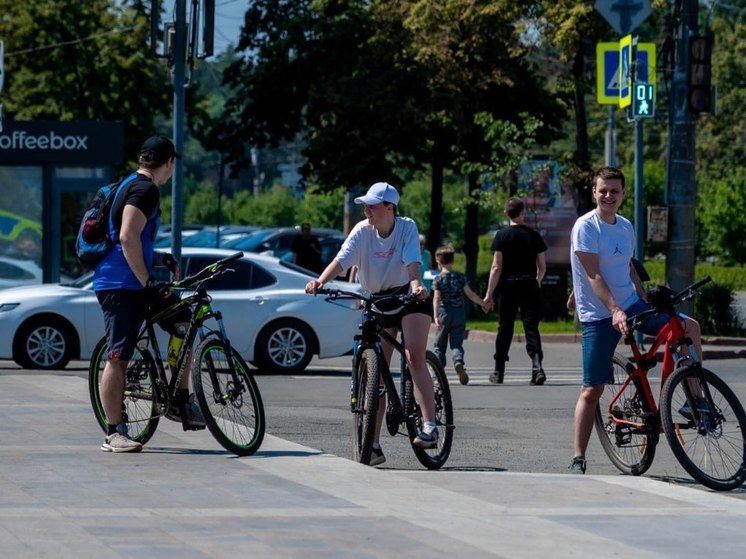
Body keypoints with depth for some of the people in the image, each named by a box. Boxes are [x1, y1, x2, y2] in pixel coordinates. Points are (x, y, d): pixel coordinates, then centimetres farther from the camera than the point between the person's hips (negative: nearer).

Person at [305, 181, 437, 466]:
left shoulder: (407, 227, -14)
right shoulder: (362, 231, -10)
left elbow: (412, 262, -27)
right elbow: (341, 260, -23)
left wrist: (416, 285, -49)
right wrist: (320, 281, -42)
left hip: (409, 298, -3)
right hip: (377, 303, 3)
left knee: (415, 357, -24)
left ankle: (429, 426, -27)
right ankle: (374, 445, 4)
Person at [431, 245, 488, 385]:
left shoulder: (438, 279, -3)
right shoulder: (460, 277, 4)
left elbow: (436, 298, -11)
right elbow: (470, 294, 3)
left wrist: (436, 316, -18)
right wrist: (482, 303, 18)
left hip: (445, 313, -2)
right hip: (460, 314, 2)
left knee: (439, 344, 9)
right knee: (456, 343, 5)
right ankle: (458, 362, -24)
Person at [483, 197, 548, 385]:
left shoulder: (502, 235, -4)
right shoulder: (534, 235, 2)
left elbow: (496, 267, -9)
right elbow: (542, 267, 6)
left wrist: (489, 293, -6)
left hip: (509, 287, -1)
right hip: (530, 287, 1)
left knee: (505, 329, 9)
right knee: (531, 328, -2)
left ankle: (499, 372, 16)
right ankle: (537, 366, -21)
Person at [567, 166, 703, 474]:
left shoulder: (626, 227, 9)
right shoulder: (586, 227, -12)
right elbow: (594, 276, -19)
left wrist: (647, 302, 18)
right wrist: (615, 310, -30)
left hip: (631, 305, 6)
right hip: (599, 315, -6)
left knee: (690, 327, -10)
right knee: (592, 390, -7)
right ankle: (578, 460, -1)